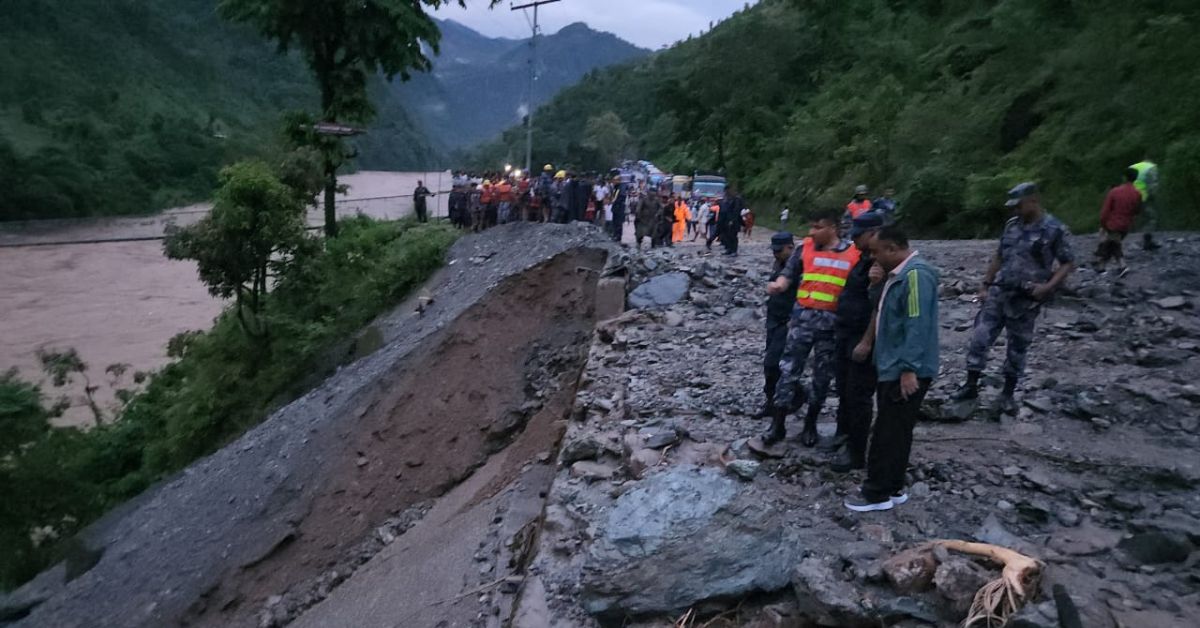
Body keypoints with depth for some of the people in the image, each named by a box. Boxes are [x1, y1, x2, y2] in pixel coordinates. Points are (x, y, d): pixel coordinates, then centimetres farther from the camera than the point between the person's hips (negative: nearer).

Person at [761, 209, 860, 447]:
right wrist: (778, 285, -23)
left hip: (833, 321, 0)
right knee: (789, 369, -1)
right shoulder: (804, 248, 4)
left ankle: (810, 424, 26)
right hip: (803, 316, 0)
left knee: (822, 375, 10)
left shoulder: (854, 254, 2)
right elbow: (788, 274, -3)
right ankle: (778, 424, 6)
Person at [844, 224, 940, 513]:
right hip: (892, 367, 10)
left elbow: (918, 325, -25)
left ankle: (877, 493, 10)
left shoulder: (915, 275, -20)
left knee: (889, 433, -1)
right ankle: (892, 487, 27)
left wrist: (909, 369, -26)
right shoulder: (899, 274, 13)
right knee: (892, 432, 17)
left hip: (906, 372, -10)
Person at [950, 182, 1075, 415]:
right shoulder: (1012, 225, 7)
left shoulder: (1055, 230, -9)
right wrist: (985, 285, 12)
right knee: (979, 338, 0)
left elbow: (1068, 263, -6)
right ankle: (971, 386, 11)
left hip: (1025, 300, -4)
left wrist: (1047, 287, -19)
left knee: (1018, 348, 8)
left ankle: (1008, 394, 22)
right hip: (998, 294, 4)